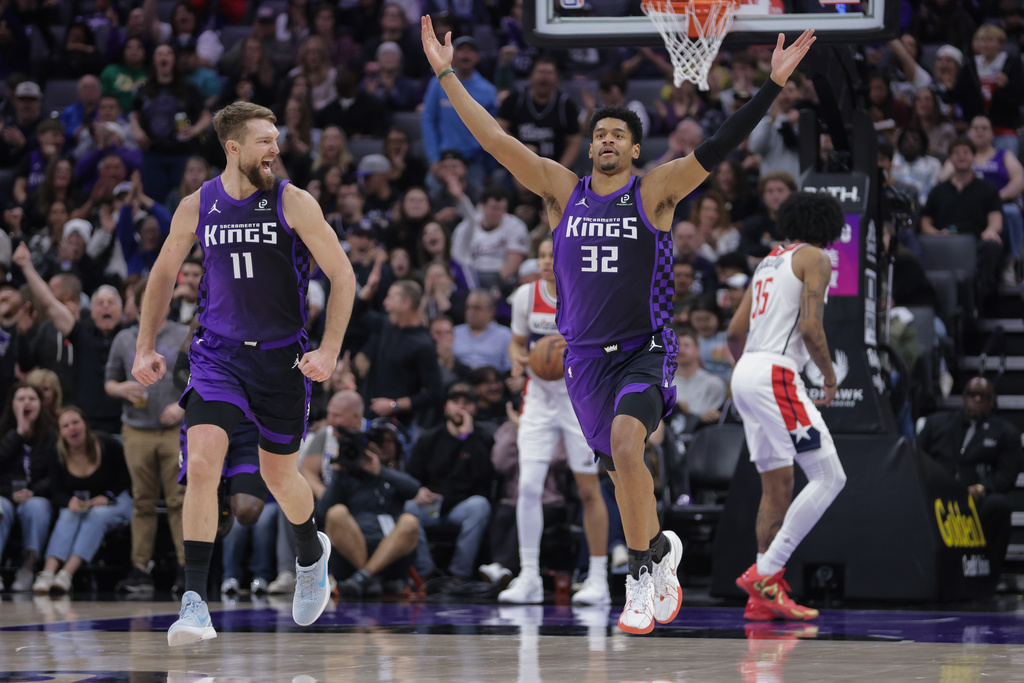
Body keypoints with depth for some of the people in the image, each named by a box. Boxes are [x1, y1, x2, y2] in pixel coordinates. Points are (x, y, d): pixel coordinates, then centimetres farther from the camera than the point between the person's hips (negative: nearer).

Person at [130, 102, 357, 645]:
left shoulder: (292, 203, -8)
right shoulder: (196, 207, -1)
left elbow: (342, 276, -5)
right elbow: (163, 274, 15)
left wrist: (329, 350, -14)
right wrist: (145, 347, 9)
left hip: (281, 355, -1)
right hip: (217, 353, 1)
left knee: (279, 473, 12)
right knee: (202, 461, -19)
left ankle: (311, 552, 47)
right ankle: (195, 603, -18)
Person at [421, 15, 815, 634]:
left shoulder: (655, 192, -3)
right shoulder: (564, 190, 5)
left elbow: (719, 148, -12)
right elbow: (495, 139, 2)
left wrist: (774, 84, -20)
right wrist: (447, 76, -2)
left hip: (645, 351, -4)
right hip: (586, 355, 4)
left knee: (626, 443, -27)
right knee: (623, 466, 12)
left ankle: (642, 574, -19)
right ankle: (661, 553, 35)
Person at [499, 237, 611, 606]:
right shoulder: (526, 295, -2)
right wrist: (519, 359, -11)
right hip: (540, 399, 3)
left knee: (588, 489, 1)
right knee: (528, 485, -10)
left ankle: (598, 579, 9)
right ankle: (528, 576, -3)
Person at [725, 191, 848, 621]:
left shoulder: (770, 260, 23)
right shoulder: (814, 259, -1)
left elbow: (736, 331, 21)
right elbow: (810, 328, -13)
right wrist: (829, 374, 2)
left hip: (746, 375, 9)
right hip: (777, 374, -9)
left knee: (777, 488, 11)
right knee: (829, 478, -10)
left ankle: (765, 597, 8)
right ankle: (764, 574, -15)